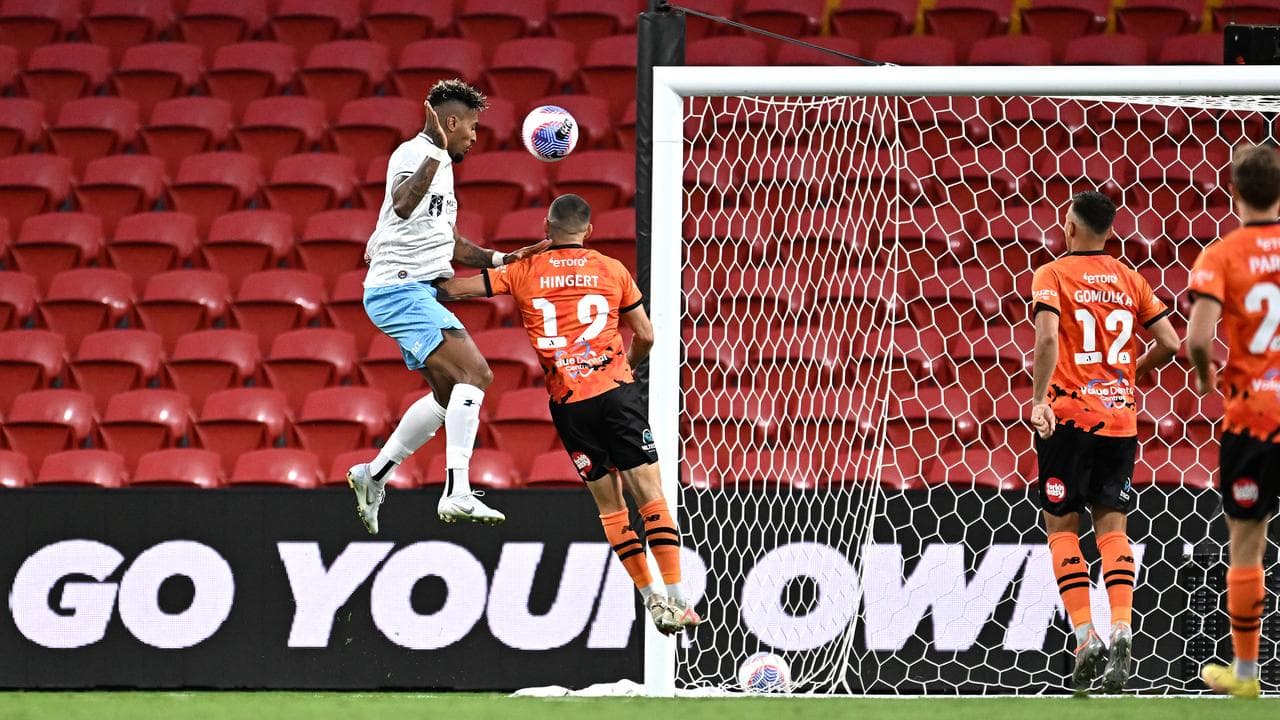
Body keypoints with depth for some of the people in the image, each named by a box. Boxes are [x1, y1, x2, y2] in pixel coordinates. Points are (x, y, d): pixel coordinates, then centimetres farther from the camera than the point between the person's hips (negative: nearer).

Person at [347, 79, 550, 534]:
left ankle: (374, 475, 26)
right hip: (401, 288, -11)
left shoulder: (441, 167, 21)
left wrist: (501, 260, 19)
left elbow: (449, 245, 30)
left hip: (420, 292, 11)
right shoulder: (413, 154, -11)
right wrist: (437, 153, -37)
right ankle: (457, 494, -27)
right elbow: (403, 206, -33)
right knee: (475, 373, -21)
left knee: (450, 395, 17)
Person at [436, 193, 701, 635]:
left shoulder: (525, 272, 8)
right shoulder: (612, 271, 7)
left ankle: (651, 598, 7)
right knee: (650, 495, -2)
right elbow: (645, 336, 13)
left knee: (610, 506, 10)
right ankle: (676, 601, -10)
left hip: (568, 404, 1)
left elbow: (454, 289, 12)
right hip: (616, 391, -1)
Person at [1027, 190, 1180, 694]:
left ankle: (1085, 634, -8)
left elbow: (1047, 336, -20)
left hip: (1068, 415, -4)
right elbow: (1169, 344, 6)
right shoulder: (1130, 281, 9)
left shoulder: (1052, 276, -4)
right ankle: (1122, 628, -12)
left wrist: (1039, 399, -21)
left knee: (1062, 527, 5)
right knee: (1112, 527, 7)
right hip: (1120, 417, 4)